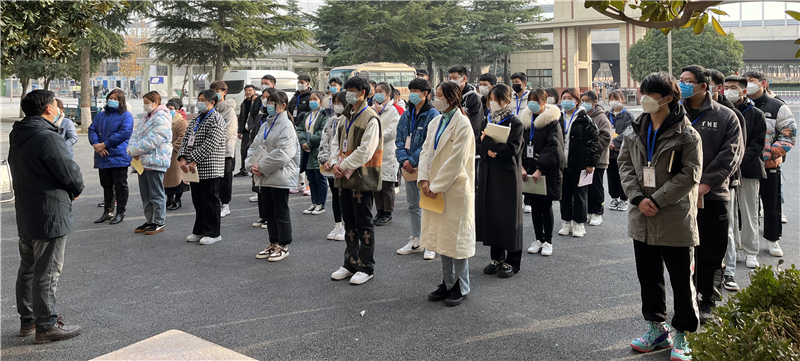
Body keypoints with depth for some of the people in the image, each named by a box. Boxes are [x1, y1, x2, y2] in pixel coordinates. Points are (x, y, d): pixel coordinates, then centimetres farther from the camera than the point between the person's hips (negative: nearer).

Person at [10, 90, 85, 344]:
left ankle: (27, 320, 29)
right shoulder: (48, 138, -20)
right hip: (50, 214, -10)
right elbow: (70, 172, -20)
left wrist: (69, 189, 5)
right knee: (47, 272, -1)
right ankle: (46, 326, 8)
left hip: (25, 214, 10)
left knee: (28, 268, 18)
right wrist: (77, 190, 2)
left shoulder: (18, 137, 10)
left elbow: (24, 172, 13)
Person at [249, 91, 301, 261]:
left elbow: (283, 154, -21)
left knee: (281, 212, 1)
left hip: (280, 176, -8)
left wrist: (262, 167, -17)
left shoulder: (286, 126, -12)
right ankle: (273, 244, 26)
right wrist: (254, 165, -4)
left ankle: (283, 246, 12)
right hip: (264, 177, 8)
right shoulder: (265, 125, 14)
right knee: (269, 212, 14)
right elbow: (254, 146, 15)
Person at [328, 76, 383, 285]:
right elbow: (336, 143, 16)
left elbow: (365, 151, -18)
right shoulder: (346, 117, 15)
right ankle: (351, 264, 25)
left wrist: (345, 166, -14)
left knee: (364, 225, 1)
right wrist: (335, 163, -2)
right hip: (344, 179, 8)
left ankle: (366, 268, 11)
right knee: (349, 224, 15)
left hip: (362, 179, -8)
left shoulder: (370, 119, -11)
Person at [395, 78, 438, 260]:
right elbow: (399, 139, 9)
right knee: (413, 205, 15)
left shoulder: (432, 114, -9)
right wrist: (403, 159, -7)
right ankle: (415, 241, 26)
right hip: (409, 167, 7)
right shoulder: (406, 115, 11)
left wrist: (413, 161, -17)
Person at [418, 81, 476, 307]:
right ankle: (447, 283, 26)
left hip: (456, 189, -7)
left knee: (457, 237, 1)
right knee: (441, 236, 14)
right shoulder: (435, 122, 11)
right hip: (435, 189, 7)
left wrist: (437, 186, -15)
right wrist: (424, 179, -5)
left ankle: (461, 288, 14)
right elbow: (426, 151, 9)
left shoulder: (462, 124, -12)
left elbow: (456, 161, -17)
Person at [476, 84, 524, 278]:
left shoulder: (515, 123, -6)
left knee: (509, 216, 0)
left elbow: (513, 148, -17)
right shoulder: (489, 121, 12)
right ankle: (497, 257, 20)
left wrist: (489, 141, -16)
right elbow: (481, 146, 9)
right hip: (489, 174, 6)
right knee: (491, 214, 8)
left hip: (507, 174, -6)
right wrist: (488, 150, -13)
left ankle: (512, 261, 10)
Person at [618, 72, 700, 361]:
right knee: (648, 275, 14)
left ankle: (682, 334, 20)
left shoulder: (686, 134, -10)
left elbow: (689, 175, -13)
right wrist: (638, 197, -9)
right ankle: (657, 328, 29)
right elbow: (625, 163, 5)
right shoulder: (634, 130, 6)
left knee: (681, 280, 5)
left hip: (675, 219, -5)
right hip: (642, 217, 6)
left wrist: (657, 200, -17)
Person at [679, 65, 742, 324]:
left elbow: (731, 154, -6)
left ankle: (707, 302, 21)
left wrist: (707, 183, -15)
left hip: (714, 195, -1)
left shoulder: (725, 116, 1)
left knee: (711, 253, 7)